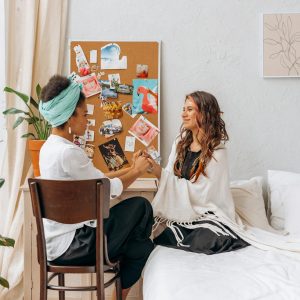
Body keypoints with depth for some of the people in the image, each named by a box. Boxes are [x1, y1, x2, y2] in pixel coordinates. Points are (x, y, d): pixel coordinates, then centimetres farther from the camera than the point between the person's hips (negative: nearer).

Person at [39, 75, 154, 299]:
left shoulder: (50, 147, 7)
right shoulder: (69, 152, -24)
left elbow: (97, 179, 11)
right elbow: (109, 189, -15)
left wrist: (131, 168, 9)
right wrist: (137, 172, 0)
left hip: (56, 240, 9)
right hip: (70, 245, -9)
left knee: (141, 245, 12)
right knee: (140, 206, -2)